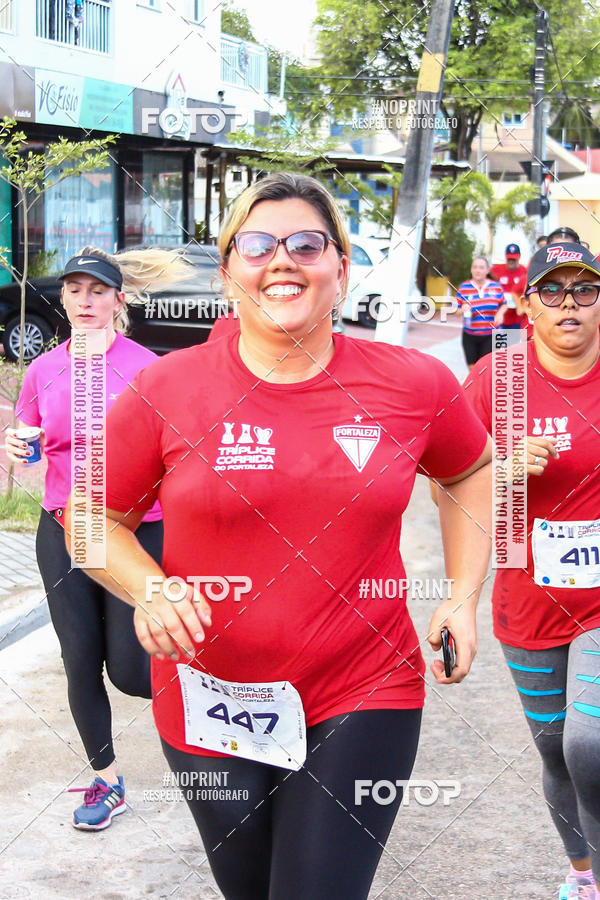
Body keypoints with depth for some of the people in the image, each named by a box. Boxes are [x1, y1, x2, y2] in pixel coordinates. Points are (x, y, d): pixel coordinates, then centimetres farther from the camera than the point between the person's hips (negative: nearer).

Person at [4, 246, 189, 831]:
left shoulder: (146, 367, -6)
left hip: (137, 533, -4)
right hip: (63, 533, 4)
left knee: (130, 671, -3)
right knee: (81, 662, 7)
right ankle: (105, 780, 25)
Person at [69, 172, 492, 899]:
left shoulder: (413, 385, -5)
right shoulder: (167, 390, -9)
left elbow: (470, 470, 15)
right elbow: (98, 519, 3)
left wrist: (463, 597, 6)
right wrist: (150, 591, -16)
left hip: (364, 698, -1)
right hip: (211, 700, 1)